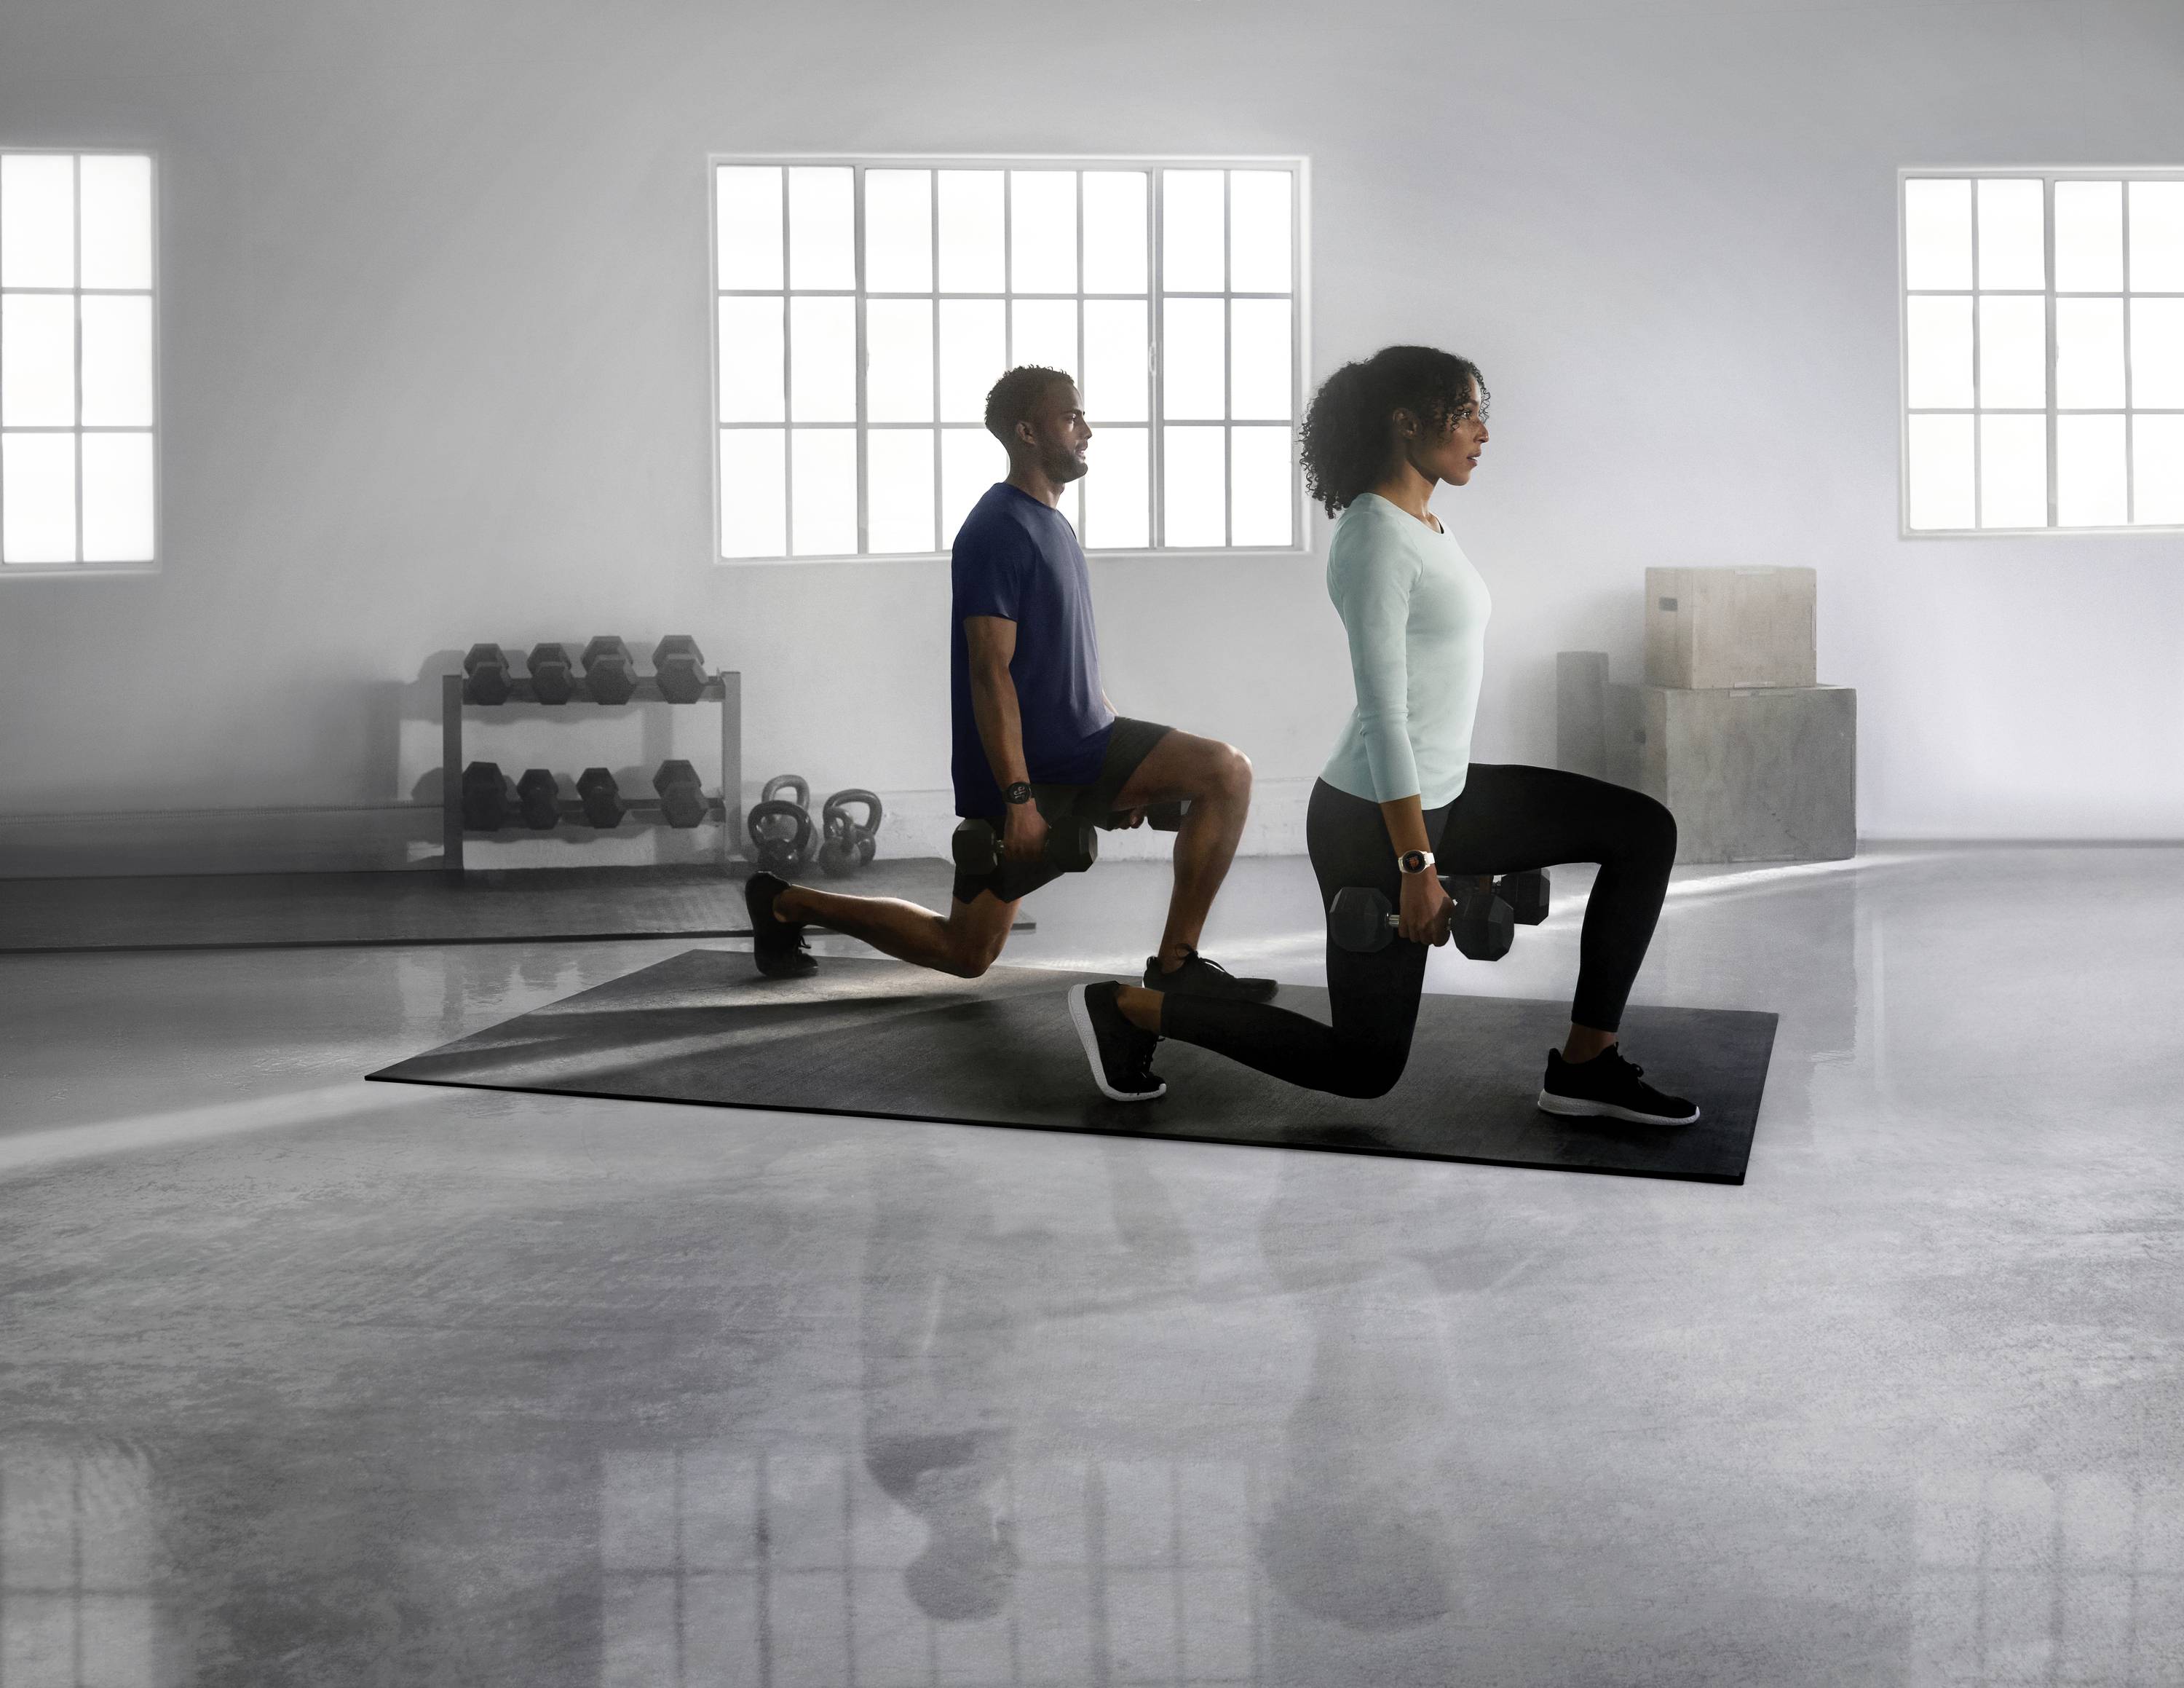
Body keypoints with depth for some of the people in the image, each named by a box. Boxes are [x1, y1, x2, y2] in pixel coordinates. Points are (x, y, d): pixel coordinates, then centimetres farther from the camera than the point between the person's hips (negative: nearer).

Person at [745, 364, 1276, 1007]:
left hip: (1081, 742, 8)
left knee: (1227, 773, -8)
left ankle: (1175, 965, -4)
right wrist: (1019, 798, -25)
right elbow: (990, 672, -22)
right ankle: (785, 902, 18)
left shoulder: (1051, 524, 14)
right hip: (1020, 767, -8)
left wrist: (1126, 770, 20)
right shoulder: (1000, 531, -16)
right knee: (966, 951, 1)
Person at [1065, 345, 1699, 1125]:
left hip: (1442, 795, 9)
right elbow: (1383, 710, -24)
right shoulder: (1374, 536, -20)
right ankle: (1127, 1008, 12)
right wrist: (1416, 865, -23)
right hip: (1373, 821, -9)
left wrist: (1463, 837, 22)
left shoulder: (1421, 525, 10)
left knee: (1645, 831, 4)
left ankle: (1585, 1065, 7)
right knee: (1366, 1067, 2)